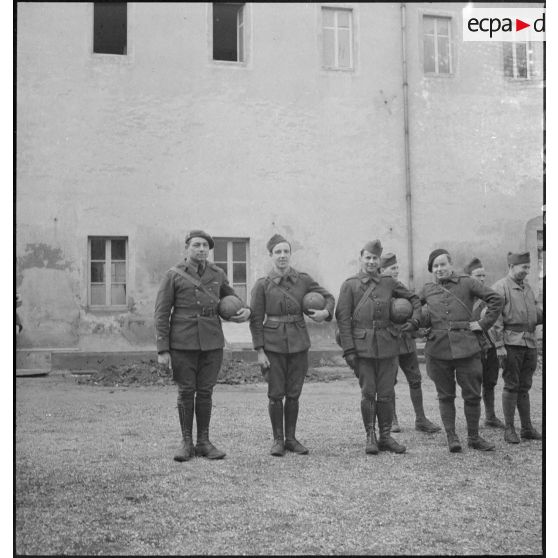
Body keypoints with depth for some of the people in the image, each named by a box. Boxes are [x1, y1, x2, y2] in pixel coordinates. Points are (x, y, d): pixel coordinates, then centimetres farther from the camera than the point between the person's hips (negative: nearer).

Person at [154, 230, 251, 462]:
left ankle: (204, 442, 15)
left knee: (205, 391, 6)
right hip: (182, 344, -2)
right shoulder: (173, 275, -2)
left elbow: (231, 297, 23)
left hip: (212, 343, 3)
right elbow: (161, 314, -3)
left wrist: (245, 310, -1)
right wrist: (162, 350, -8)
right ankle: (186, 443, 13)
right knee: (186, 392, 2)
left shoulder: (217, 274, 8)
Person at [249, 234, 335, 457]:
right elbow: (256, 319, -3)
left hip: (299, 344, 2)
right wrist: (260, 351, -8)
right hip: (273, 344, -2)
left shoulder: (303, 280, 3)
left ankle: (291, 438, 20)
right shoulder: (262, 285, -3)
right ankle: (278, 440, 15)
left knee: (293, 394, 8)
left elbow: (328, 297, 12)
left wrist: (326, 312, -11)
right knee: (275, 394, 1)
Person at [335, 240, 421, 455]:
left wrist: (414, 320, 5)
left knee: (386, 393, 5)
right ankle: (370, 437, 12)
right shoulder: (350, 285, 1)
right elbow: (343, 318, -2)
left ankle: (385, 437, 16)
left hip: (387, 345, 2)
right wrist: (348, 350, -8)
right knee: (368, 393, 0)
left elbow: (413, 299, 21)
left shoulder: (389, 282, 8)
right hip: (362, 346, -2)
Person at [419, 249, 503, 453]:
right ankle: (451, 436, 15)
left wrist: (483, 323, -2)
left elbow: (496, 299, 3)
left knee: (472, 395, 3)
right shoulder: (427, 290, 10)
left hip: (466, 346, -1)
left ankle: (473, 437, 17)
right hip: (438, 349, 2)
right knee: (445, 396, 6)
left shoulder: (467, 283, 3)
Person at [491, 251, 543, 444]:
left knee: (524, 386, 10)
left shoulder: (527, 288, 18)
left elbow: (536, 314, 20)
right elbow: (496, 318, -11)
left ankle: (527, 429, 15)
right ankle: (509, 430, 4)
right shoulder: (500, 287, -5)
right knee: (511, 386, -3)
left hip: (530, 343, 6)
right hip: (511, 343, -6)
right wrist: (499, 346, -17)